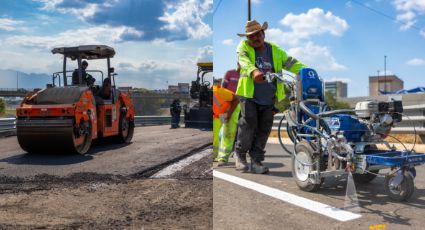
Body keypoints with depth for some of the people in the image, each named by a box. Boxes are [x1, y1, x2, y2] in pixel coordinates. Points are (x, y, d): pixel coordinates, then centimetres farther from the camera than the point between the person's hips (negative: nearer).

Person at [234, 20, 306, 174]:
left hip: (269, 99, 4)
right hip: (249, 96, -3)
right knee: (248, 125, -11)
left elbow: (291, 63, 7)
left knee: (264, 130, 3)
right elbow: (244, 60, -20)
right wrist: (254, 71, -42)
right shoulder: (244, 46, 1)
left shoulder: (275, 50, 13)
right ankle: (240, 154, 11)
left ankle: (256, 161, 15)